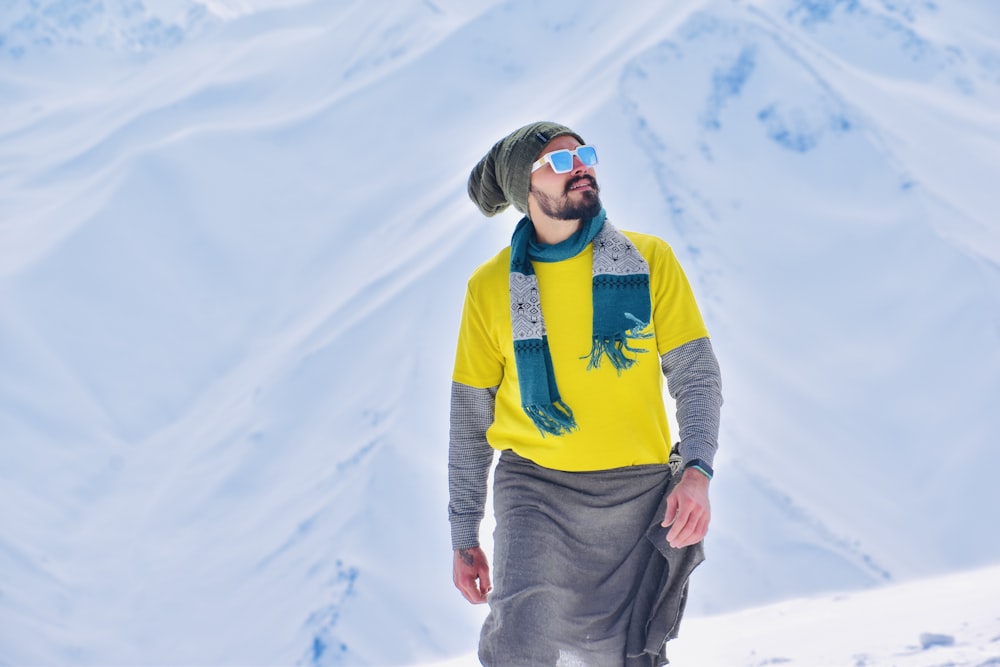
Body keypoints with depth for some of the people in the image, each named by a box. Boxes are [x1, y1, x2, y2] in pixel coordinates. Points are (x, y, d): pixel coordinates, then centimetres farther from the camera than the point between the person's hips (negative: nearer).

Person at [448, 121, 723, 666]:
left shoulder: (649, 260, 1)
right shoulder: (492, 287, 1)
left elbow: (696, 375, 1)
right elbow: (470, 418, 9)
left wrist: (696, 471, -16)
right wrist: (464, 535, 9)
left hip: (638, 495, 1)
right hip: (538, 490, -1)